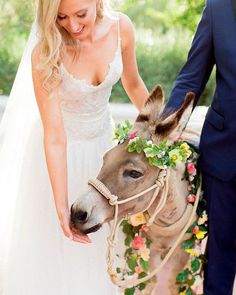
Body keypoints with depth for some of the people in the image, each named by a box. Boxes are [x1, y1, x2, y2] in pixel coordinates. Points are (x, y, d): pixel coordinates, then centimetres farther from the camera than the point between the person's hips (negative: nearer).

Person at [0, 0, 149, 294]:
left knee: (100, 234, 22)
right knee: (51, 242, 11)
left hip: (102, 140, 4)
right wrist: (61, 206, -30)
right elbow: (54, 136, -29)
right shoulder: (45, 54, -30)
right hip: (61, 151, -4)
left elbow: (133, 84, 0)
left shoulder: (120, 28, -20)